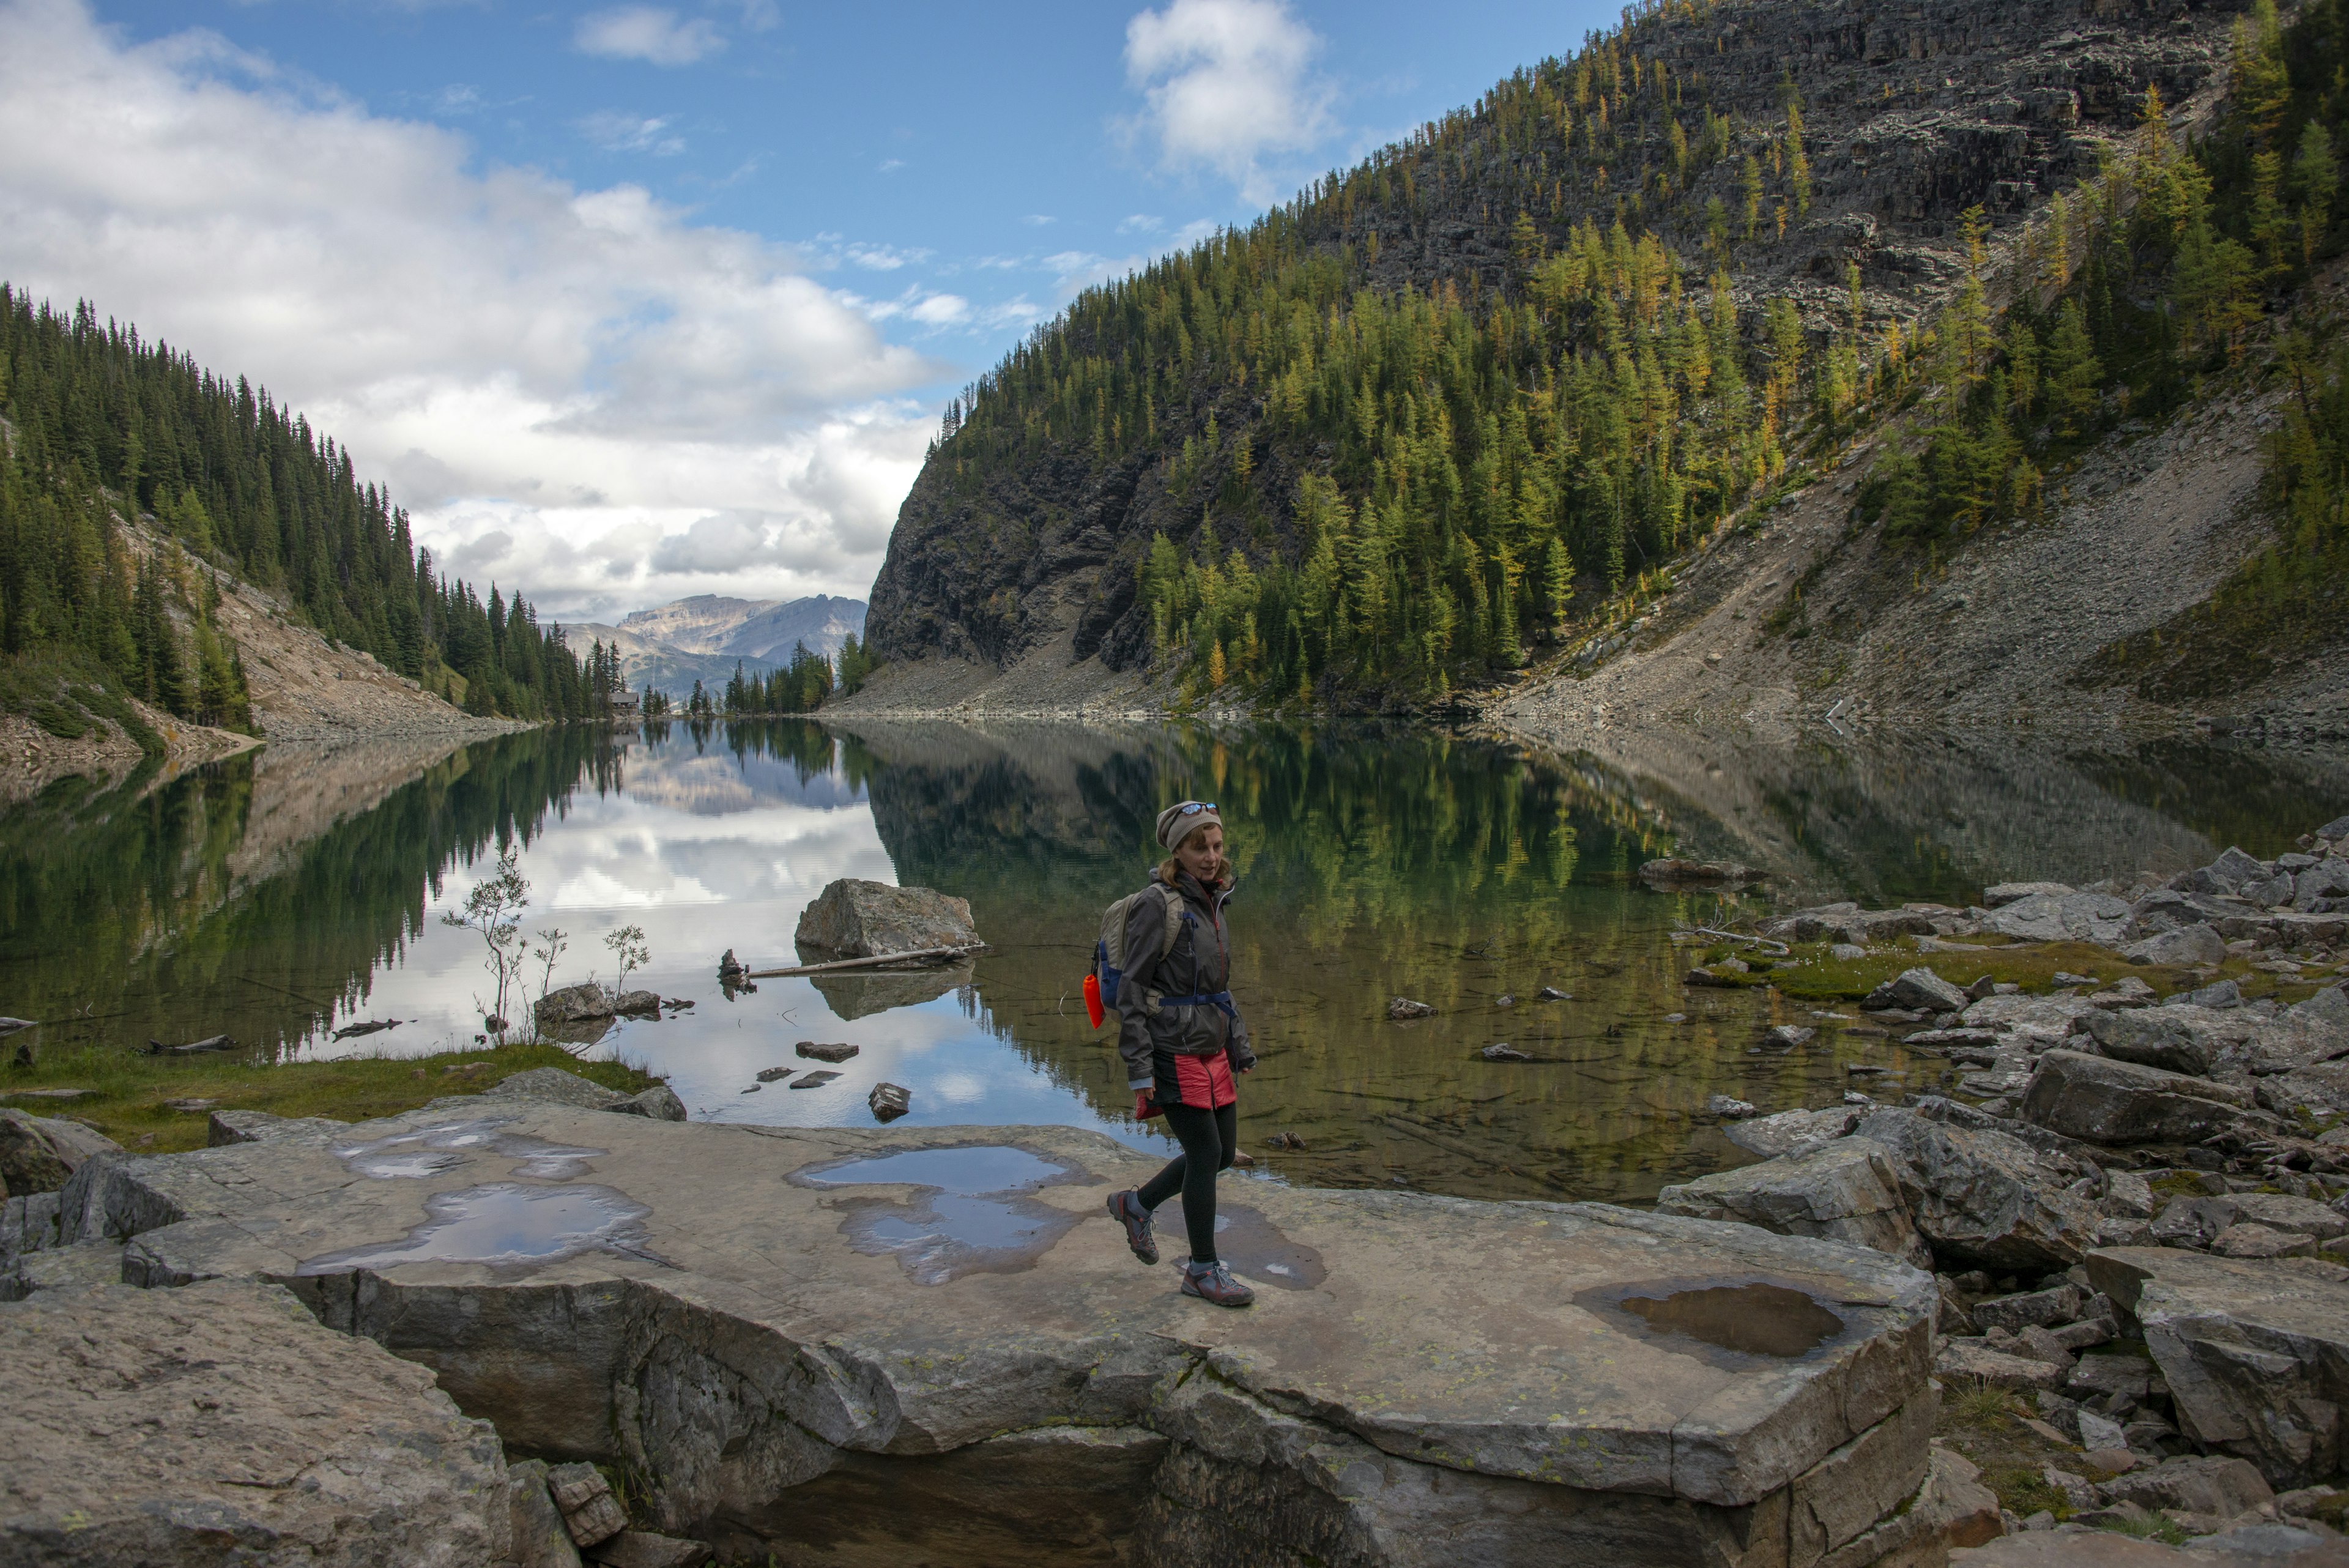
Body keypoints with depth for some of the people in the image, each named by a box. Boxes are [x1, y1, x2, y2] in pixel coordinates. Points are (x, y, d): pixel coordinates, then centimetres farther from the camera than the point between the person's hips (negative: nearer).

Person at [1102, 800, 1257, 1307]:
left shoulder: (1212, 905, 9)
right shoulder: (1156, 907, -15)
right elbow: (1131, 992, -15)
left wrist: (1240, 1047, 14)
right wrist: (1139, 1070, -18)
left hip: (1212, 1052, 8)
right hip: (1172, 1054, -8)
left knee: (1222, 1153, 12)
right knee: (1206, 1155, -3)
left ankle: (1136, 1205, 32)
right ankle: (1203, 1271, 13)